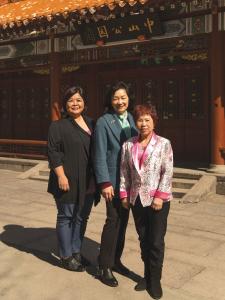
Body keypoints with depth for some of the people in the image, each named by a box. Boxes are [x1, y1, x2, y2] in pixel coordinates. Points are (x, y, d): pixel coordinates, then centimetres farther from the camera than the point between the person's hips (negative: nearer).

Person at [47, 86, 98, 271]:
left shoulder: (91, 124, 13)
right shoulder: (58, 126, -4)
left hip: (88, 183, 6)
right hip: (68, 182, -6)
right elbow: (53, 152, -10)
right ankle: (66, 256, 16)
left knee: (82, 218, 13)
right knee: (66, 217, 4)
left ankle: (76, 252, 27)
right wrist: (61, 176, -18)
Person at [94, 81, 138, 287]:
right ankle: (105, 267, 9)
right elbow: (100, 155, -11)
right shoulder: (104, 122, -8)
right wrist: (105, 183, -15)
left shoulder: (131, 119, 9)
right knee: (113, 221, -3)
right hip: (113, 180, -6)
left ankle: (115, 260, 27)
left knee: (123, 221, 12)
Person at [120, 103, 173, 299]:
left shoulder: (164, 144, -4)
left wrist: (160, 196, -14)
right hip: (137, 200, 4)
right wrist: (124, 194, 1)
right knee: (143, 240, 14)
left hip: (158, 200, -3)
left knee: (156, 242, 0)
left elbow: (167, 172, -8)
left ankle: (155, 281, 15)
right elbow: (124, 172, 7)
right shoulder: (128, 145, 6)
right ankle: (148, 277, 28)